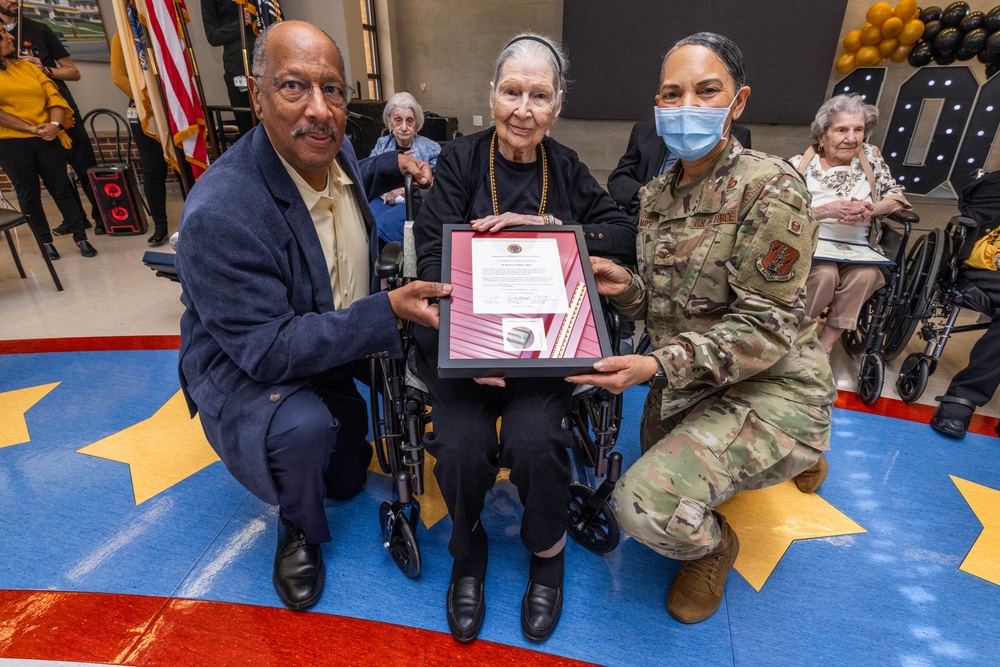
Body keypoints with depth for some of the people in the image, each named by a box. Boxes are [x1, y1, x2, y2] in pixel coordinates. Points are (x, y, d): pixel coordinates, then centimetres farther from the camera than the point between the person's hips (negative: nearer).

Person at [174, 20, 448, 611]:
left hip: (329, 349, 7)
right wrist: (387, 310, -40)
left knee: (347, 482, 17)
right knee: (304, 430, -39)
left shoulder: (335, 152, -11)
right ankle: (298, 529, -3)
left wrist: (392, 166, -1)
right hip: (245, 369, -6)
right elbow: (268, 350, -33)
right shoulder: (219, 213, -34)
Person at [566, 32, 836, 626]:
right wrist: (625, 286, -15)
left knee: (644, 503, -26)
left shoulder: (770, 188, -18)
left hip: (768, 387, -7)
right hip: (687, 385, 8)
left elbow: (766, 326, -21)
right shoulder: (658, 194, 4)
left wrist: (658, 366, -33)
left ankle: (714, 545, 13)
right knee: (662, 481, 26)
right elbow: (665, 303, 8)